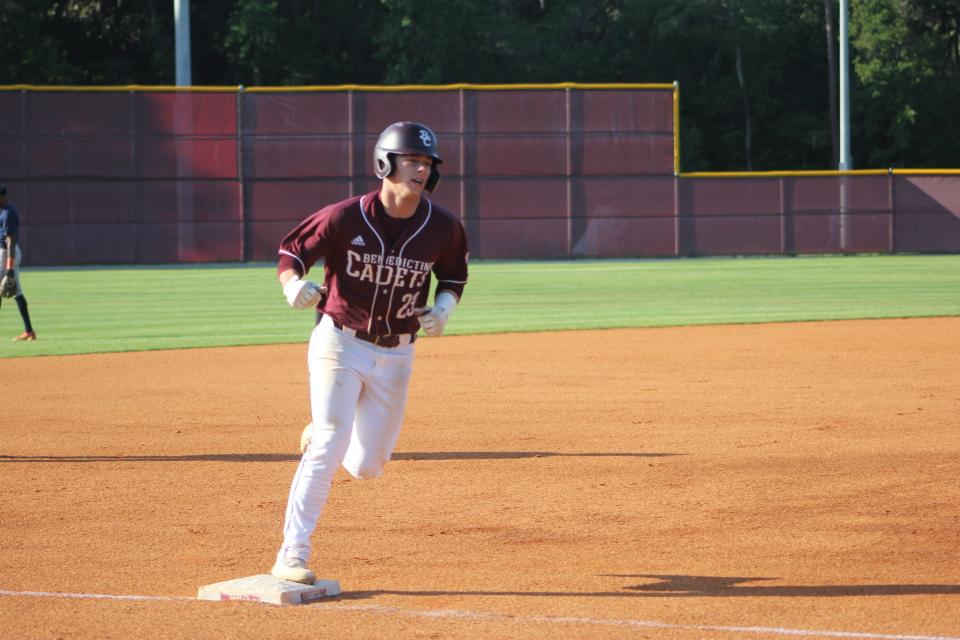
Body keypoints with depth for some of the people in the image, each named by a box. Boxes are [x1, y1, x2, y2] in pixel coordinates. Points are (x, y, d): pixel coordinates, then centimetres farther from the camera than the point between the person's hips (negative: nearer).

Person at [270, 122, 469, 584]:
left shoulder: (442, 227, -6)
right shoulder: (345, 218, -15)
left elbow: (454, 275, 13)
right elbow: (291, 251, -5)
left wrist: (443, 307, -8)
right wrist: (293, 285, -27)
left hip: (396, 355, 4)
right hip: (340, 344, -4)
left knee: (366, 466, 5)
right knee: (328, 449, -17)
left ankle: (322, 434, 40)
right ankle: (291, 557, -12)